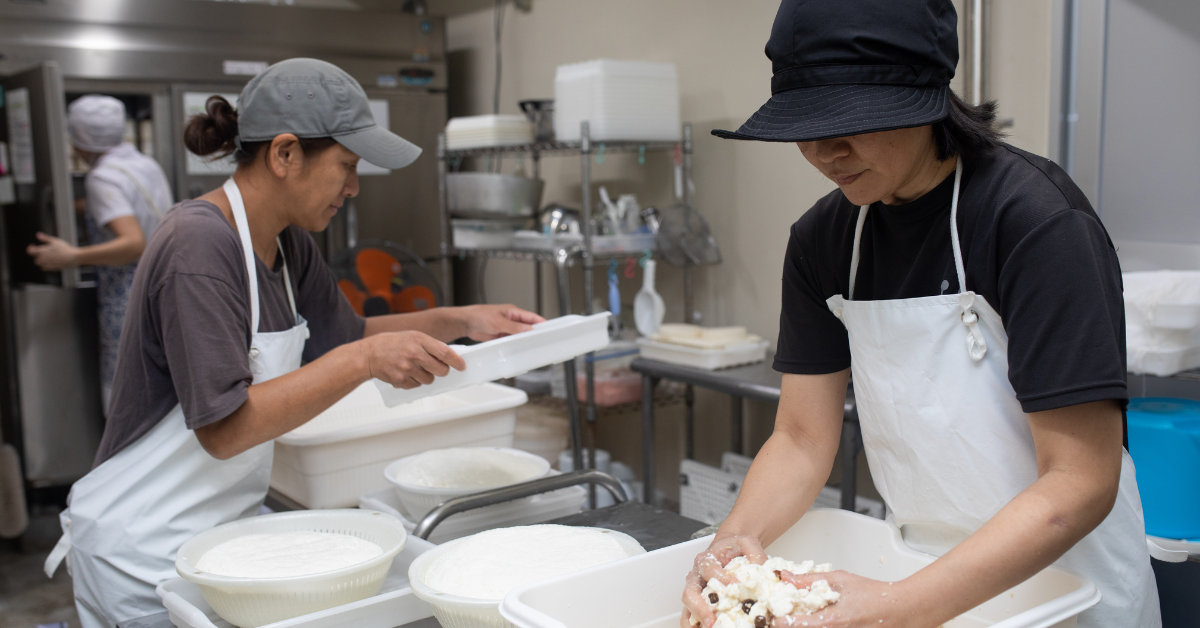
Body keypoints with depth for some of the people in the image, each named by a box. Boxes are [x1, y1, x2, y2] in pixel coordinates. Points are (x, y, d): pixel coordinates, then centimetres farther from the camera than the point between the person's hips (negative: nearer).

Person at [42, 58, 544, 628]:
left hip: (230, 523, 8)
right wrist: (364, 361, -30)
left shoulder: (289, 244, 2)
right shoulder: (198, 245, -24)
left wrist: (460, 320, 3)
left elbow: (346, 336, 15)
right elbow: (223, 427, -28)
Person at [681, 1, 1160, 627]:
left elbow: (1081, 481, -25)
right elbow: (802, 438, -4)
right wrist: (735, 536, -23)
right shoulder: (821, 240, -6)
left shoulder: (1038, 218, -23)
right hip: (921, 569, 5)